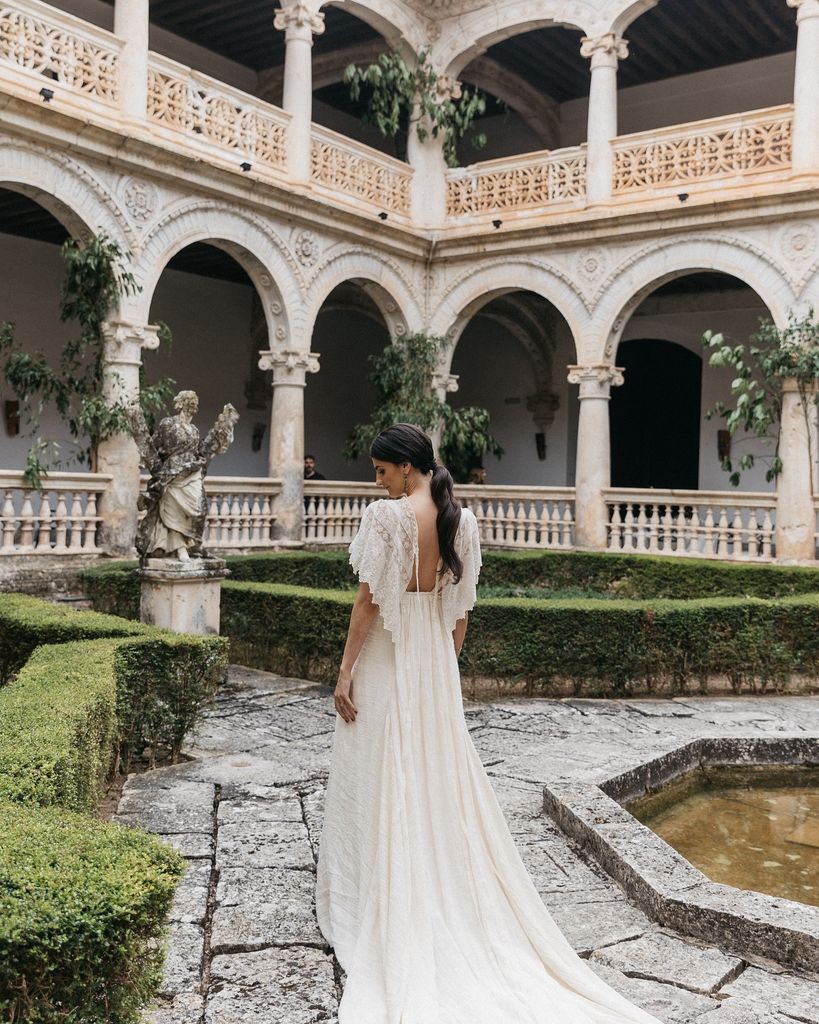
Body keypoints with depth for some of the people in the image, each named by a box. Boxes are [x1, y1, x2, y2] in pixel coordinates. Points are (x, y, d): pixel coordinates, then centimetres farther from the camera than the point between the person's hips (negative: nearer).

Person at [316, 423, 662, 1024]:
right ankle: (446, 903, 25)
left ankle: (373, 907, 16)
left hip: (385, 659, -6)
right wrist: (445, 663, 17)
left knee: (383, 782, 4)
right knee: (439, 777, 14)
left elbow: (368, 600, -16)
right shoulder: (462, 520, 3)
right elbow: (461, 608, 7)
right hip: (436, 660, 6)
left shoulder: (386, 515, -16)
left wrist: (345, 672, -10)